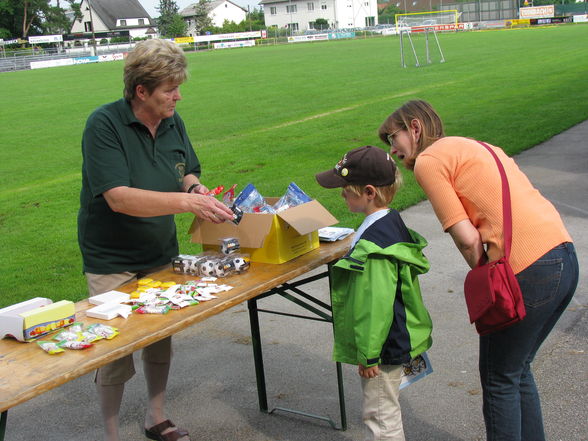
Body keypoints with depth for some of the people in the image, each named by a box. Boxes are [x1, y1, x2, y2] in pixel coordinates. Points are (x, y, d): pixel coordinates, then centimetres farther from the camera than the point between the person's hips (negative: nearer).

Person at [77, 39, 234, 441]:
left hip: (162, 254, 6)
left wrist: (195, 187, -12)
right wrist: (187, 202, -35)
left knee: (161, 339, 15)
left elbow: (187, 172, 13)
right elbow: (119, 198, -29)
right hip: (113, 261, -6)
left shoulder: (172, 122, -1)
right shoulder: (104, 125, -21)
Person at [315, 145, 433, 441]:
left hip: (383, 346, -10)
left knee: (380, 416, 6)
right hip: (396, 339, 10)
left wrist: (368, 354, -19)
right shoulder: (391, 223, 3)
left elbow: (375, 304, -28)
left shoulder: (375, 243, -29)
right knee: (385, 411, 25)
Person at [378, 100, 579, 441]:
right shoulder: (474, 146, 23)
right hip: (565, 257, 9)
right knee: (518, 369, 24)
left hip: (529, 270, -9)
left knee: (499, 378, 11)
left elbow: (467, 239, -10)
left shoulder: (428, 160, -3)